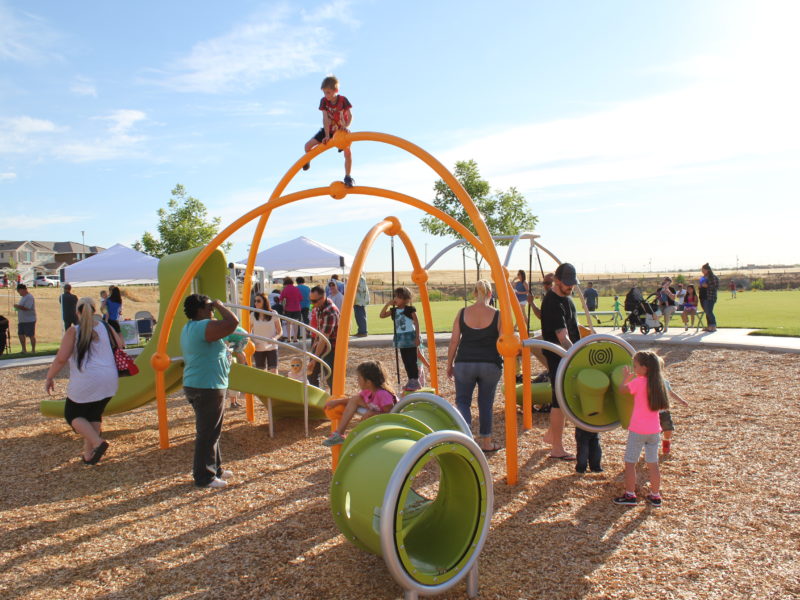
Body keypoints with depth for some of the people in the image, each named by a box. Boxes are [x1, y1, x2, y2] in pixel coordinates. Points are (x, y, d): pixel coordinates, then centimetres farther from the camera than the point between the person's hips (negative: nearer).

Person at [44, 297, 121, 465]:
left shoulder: (73, 332, -7)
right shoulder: (106, 327, 5)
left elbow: (61, 359, -11)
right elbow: (121, 346, 13)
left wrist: (49, 378, 2)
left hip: (85, 382, -5)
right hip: (109, 381, 5)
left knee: (73, 414, 15)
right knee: (94, 416, 19)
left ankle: (97, 443, -4)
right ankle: (89, 455, 19)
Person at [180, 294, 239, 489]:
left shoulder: (188, 329, 14)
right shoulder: (204, 327, -20)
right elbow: (233, 322, -29)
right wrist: (220, 306, -13)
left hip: (195, 385, 11)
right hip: (207, 388, -11)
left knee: (210, 431, 21)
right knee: (207, 434, -1)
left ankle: (214, 468, 32)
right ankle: (204, 477, 8)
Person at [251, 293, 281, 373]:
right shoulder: (253, 315, 0)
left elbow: (280, 331, 2)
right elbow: (249, 332, 11)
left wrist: (275, 338, -19)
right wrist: (252, 342, -8)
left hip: (272, 348, -2)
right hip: (258, 349, 2)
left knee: (273, 372, -8)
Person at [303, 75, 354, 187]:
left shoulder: (343, 100, -20)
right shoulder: (324, 101, -15)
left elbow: (350, 116, -22)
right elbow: (325, 119, -20)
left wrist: (346, 126, -42)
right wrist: (327, 136, -27)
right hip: (328, 130, 2)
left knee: (348, 152, -25)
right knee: (308, 146, -11)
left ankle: (347, 177, -10)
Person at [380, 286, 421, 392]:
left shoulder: (410, 309, -10)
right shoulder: (394, 310, 7)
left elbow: (416, 323, -9)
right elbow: (382, 315, 4)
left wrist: (417, 337, -13)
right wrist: (387, 304, -5)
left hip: (410, 337, -6)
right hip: (400, 338, 6)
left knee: (412, 360, -4)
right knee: (405, 361, 11)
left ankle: (415, 381, 4)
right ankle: (410, 380, 20)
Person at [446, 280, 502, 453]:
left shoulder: (462, 313, -2)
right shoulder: (497, 315, -4)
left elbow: (454, 341, -1)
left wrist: (449, 364, 9)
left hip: (464, 363, 0)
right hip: (491, 364, 0)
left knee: (462, 400, 13)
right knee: (486, 404, 14)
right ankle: (486, 442, 22)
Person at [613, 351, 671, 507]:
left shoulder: (639, 382, -16)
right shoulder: (658, 383, 4)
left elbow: (622, 389, -6)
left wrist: (626, 377, 13)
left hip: (638, 430, -6)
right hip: (654, 430, 6)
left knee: (630, 463, 5)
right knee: (653, 464, 14)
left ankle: (630, 495, 10)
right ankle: (655, 496, 22)